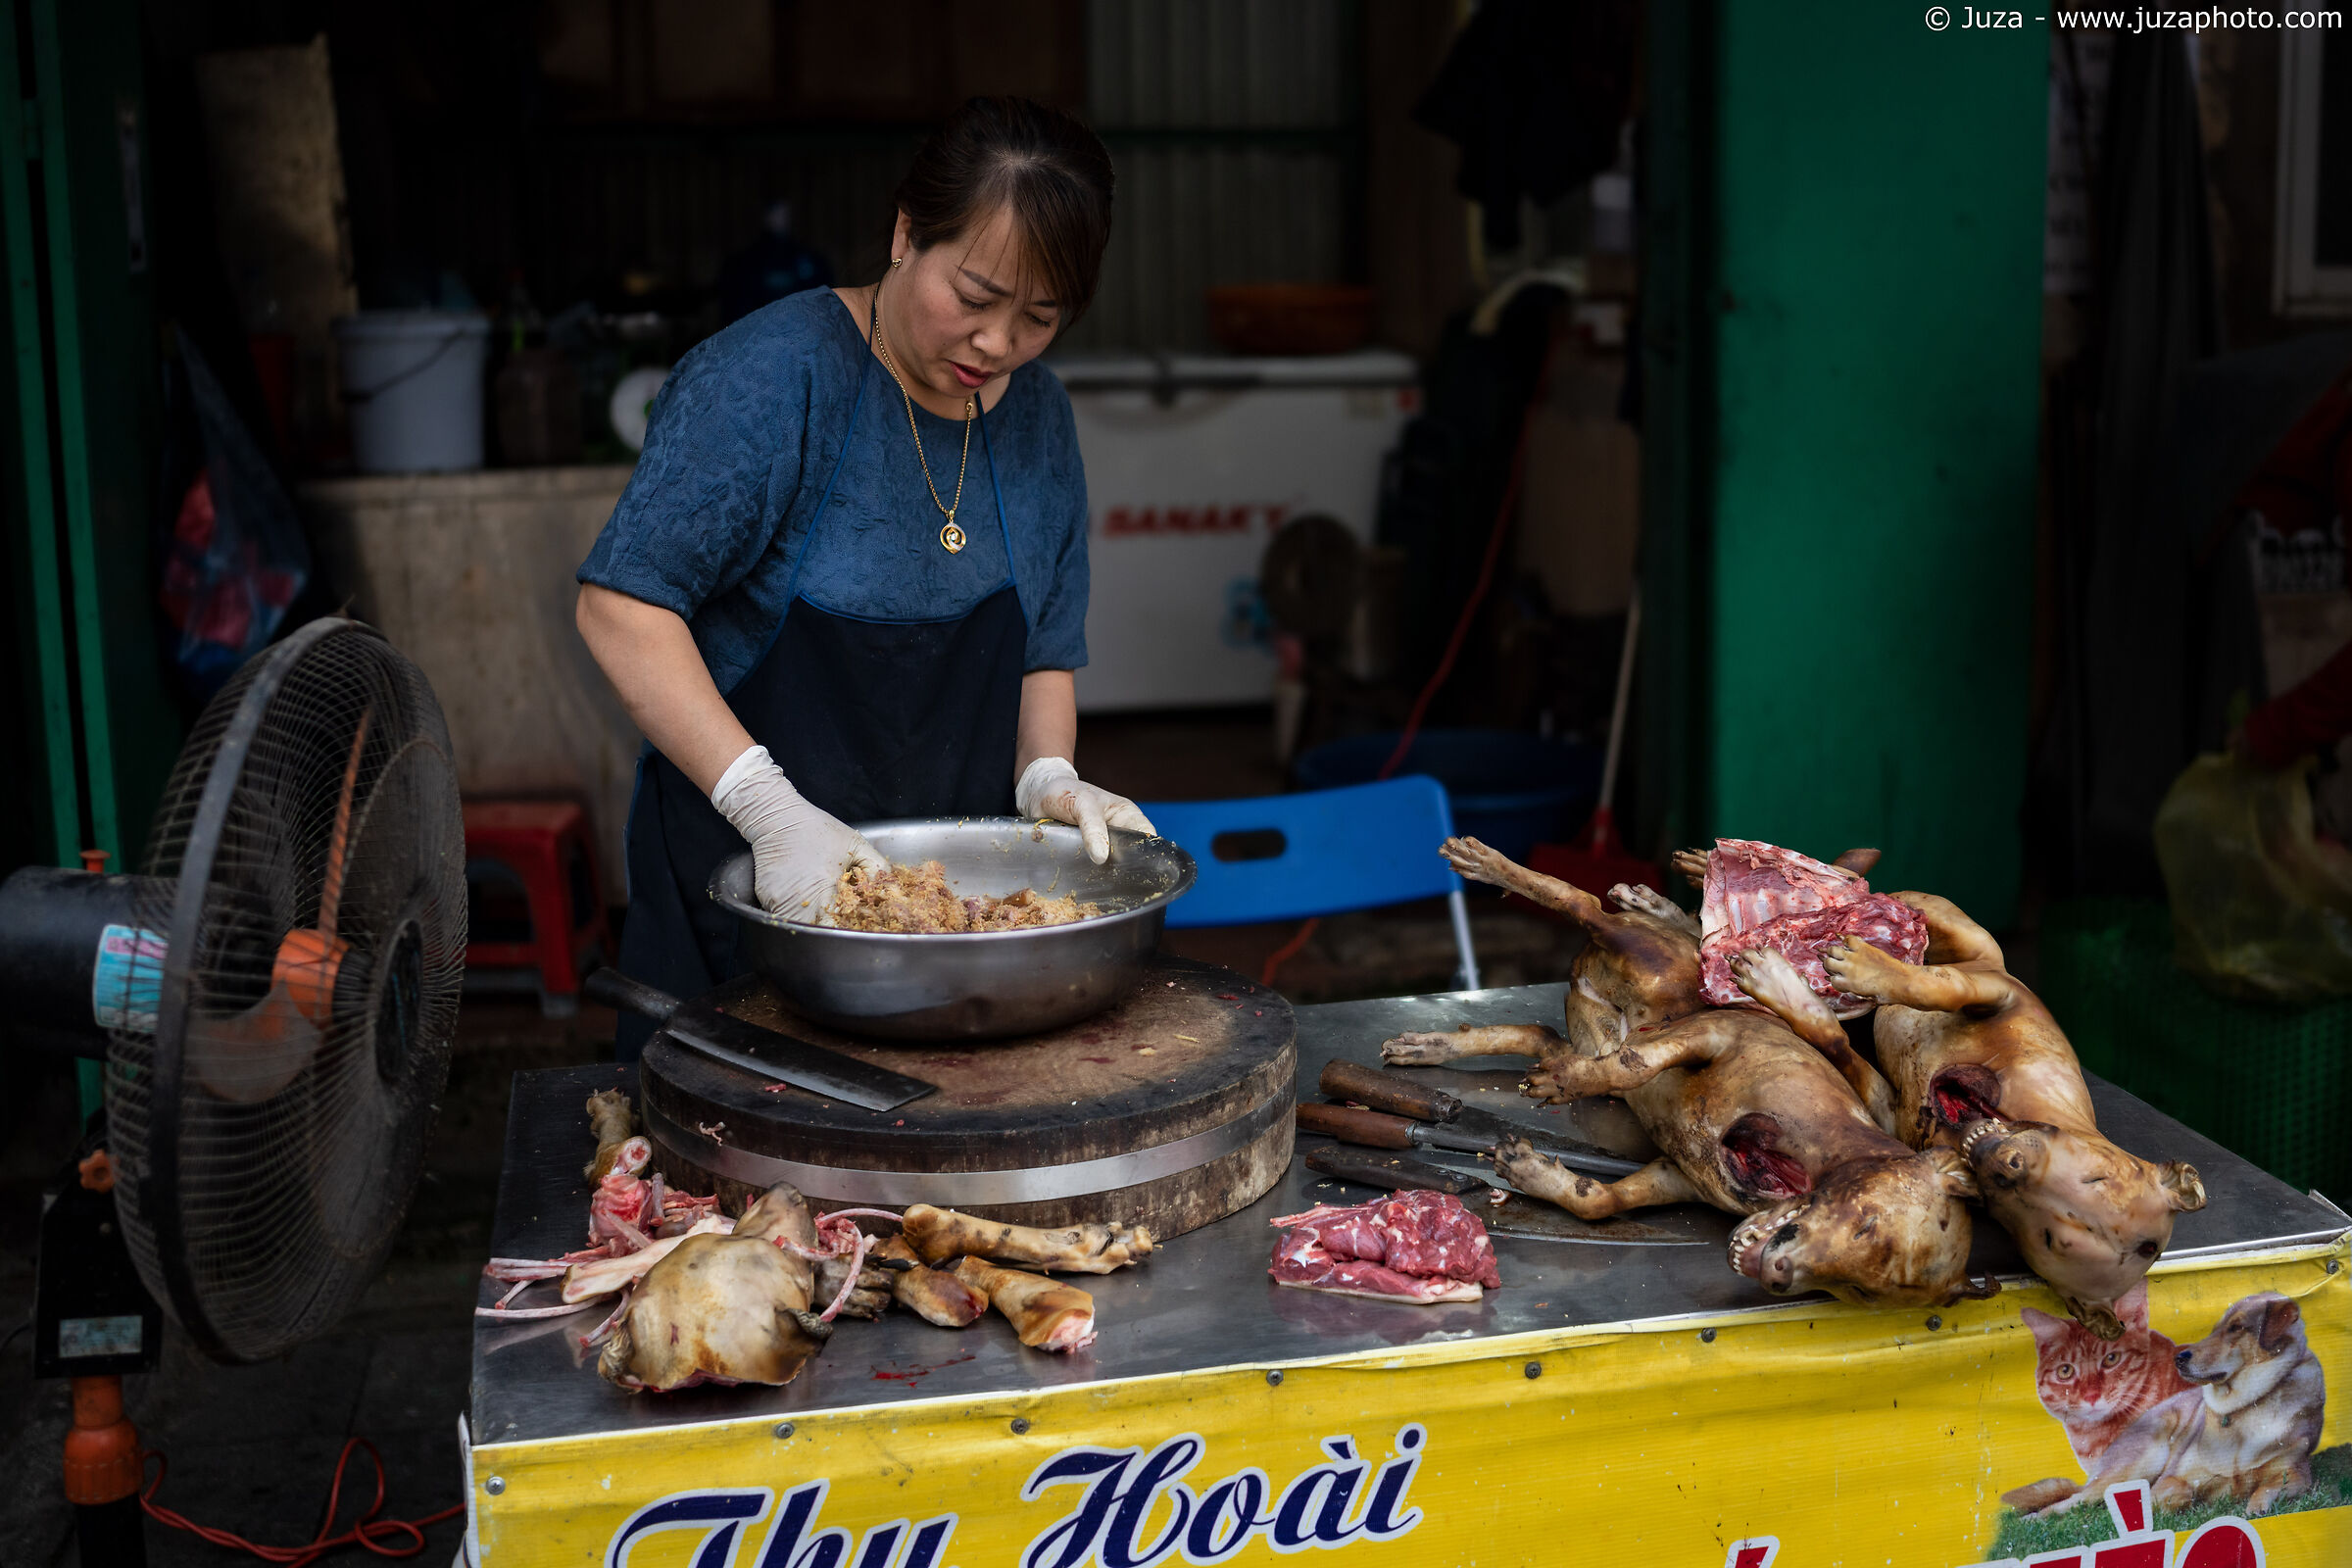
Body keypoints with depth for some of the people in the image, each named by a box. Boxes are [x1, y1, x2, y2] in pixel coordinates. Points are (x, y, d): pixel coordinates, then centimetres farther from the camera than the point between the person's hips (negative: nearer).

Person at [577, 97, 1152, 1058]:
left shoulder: (1037, 417, 5)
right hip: (746, 880, -5)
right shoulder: (772, 377, -16)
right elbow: (619, 603, -21)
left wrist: (1047, 775, -8)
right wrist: (767, 807, -29)